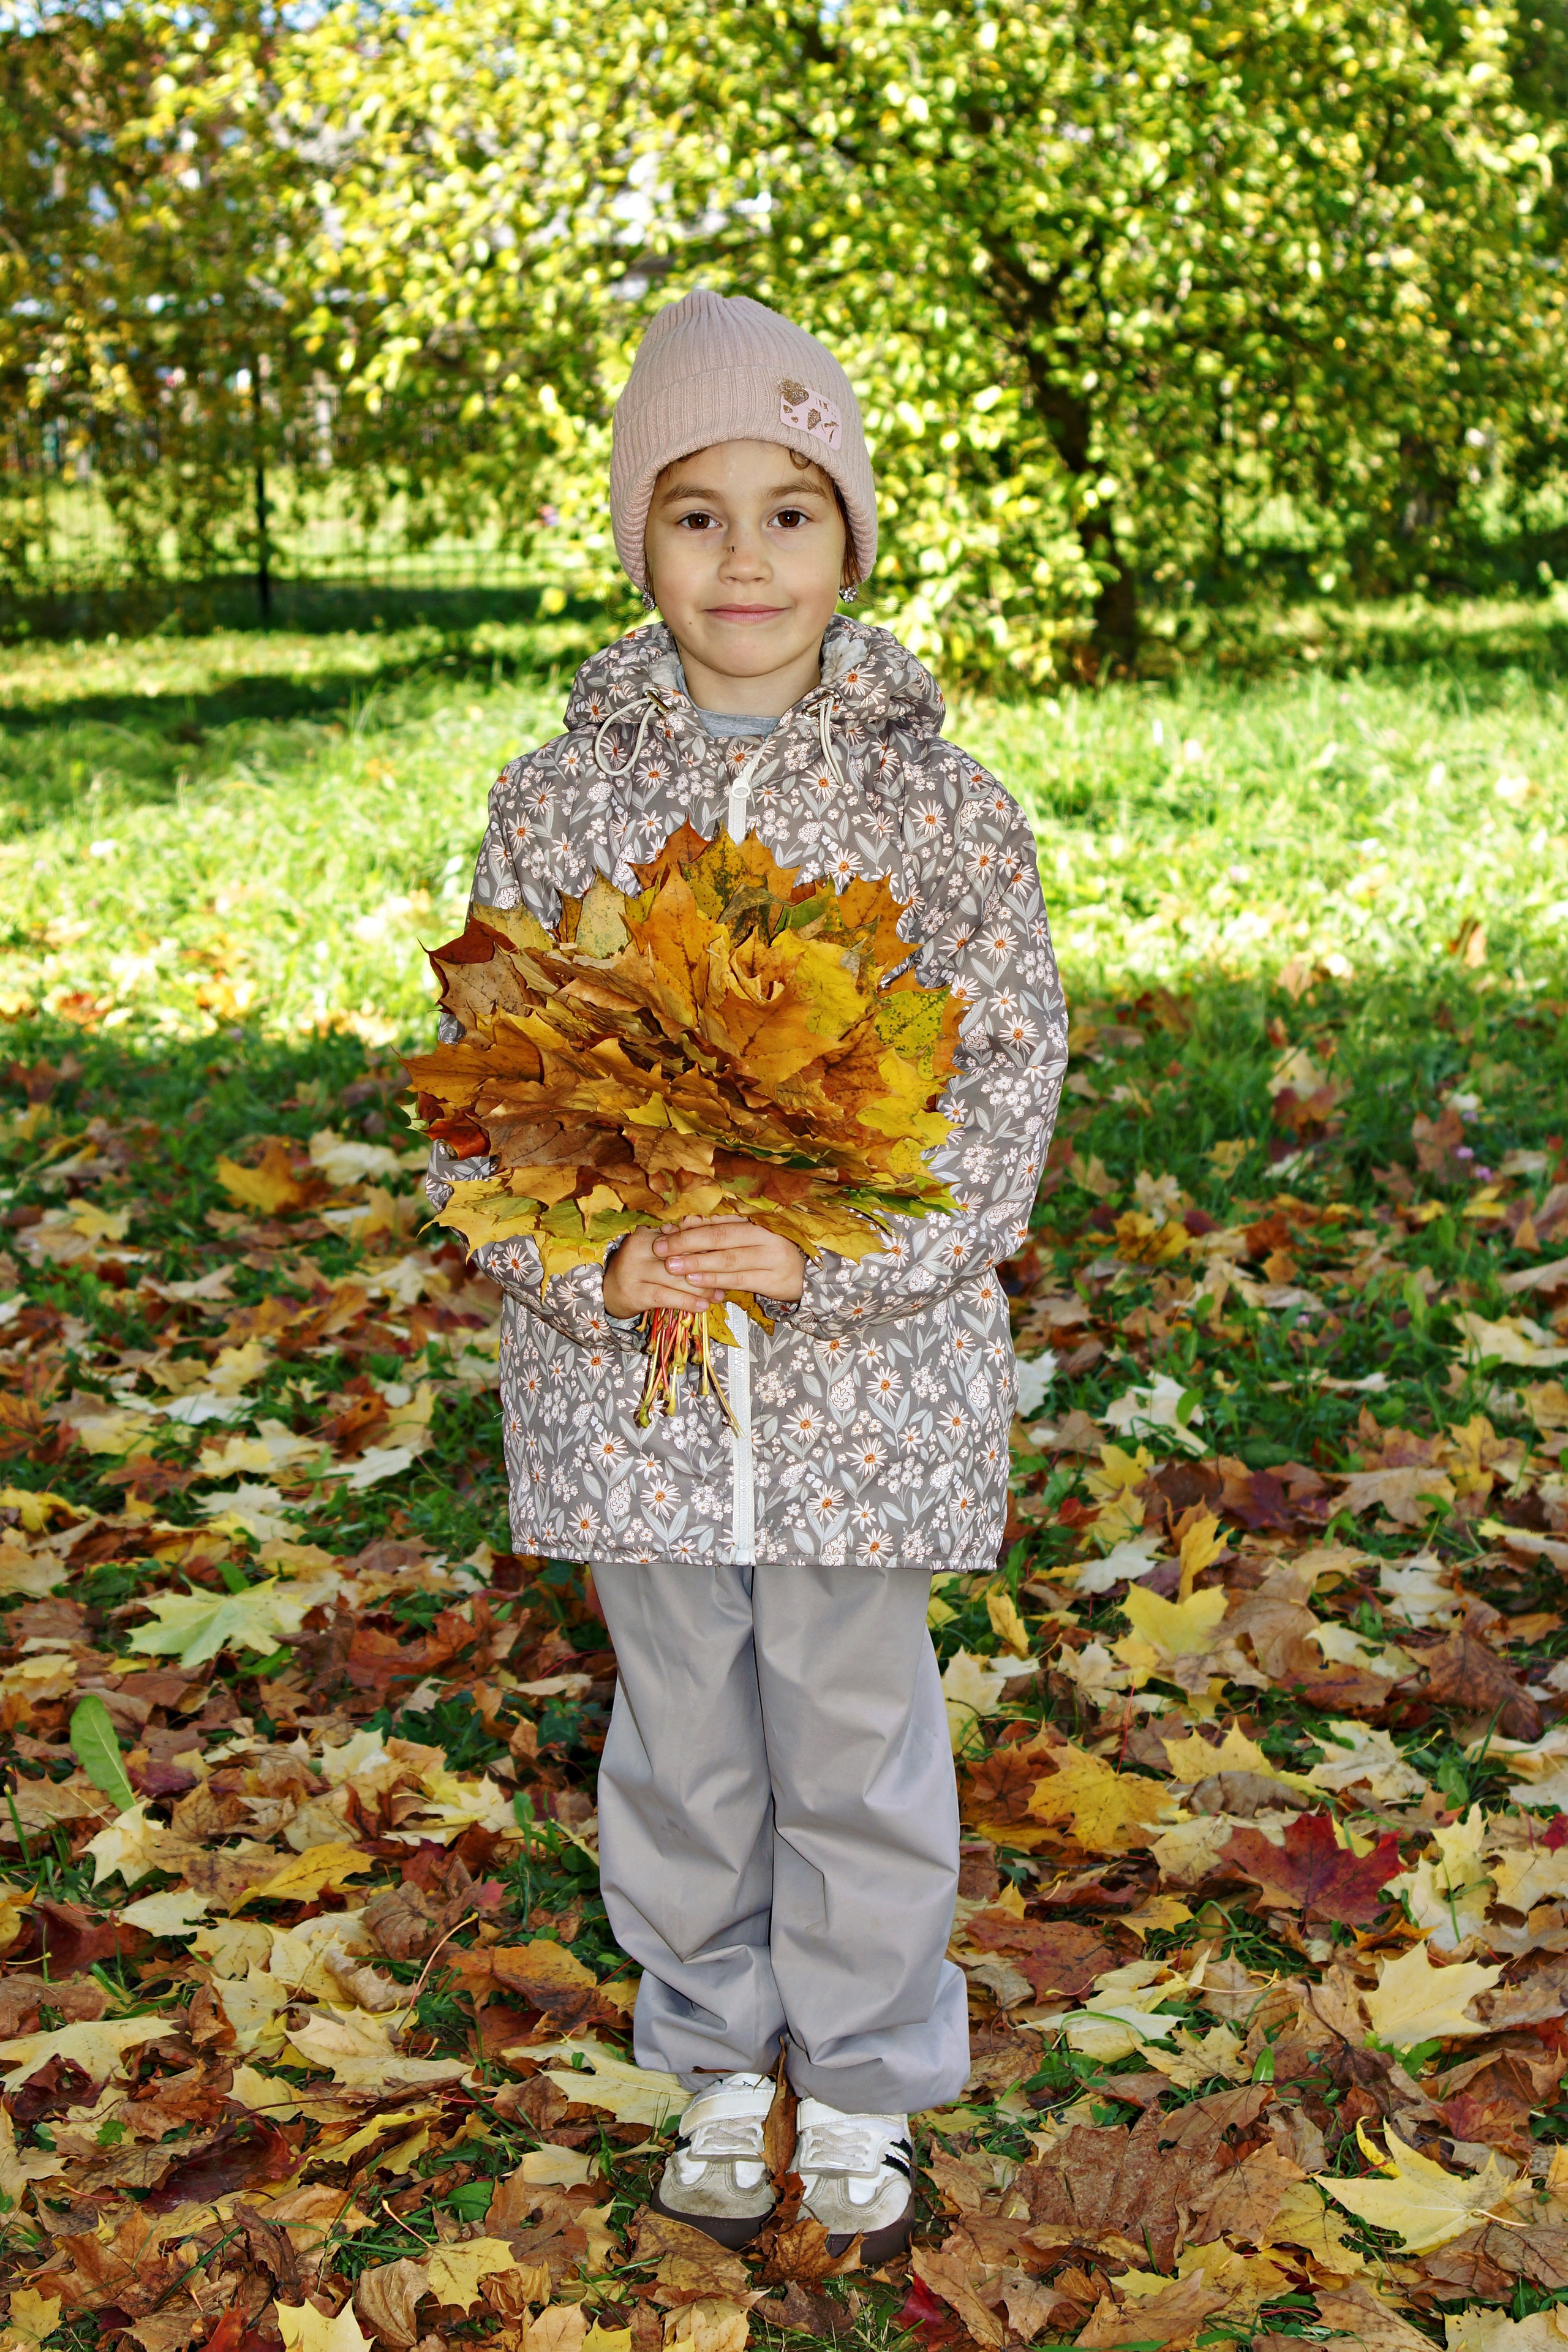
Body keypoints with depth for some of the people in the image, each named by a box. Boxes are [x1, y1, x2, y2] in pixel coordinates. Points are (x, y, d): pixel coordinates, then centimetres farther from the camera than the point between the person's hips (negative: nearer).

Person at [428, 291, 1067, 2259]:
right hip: (624, 1367, 2)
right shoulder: (556, 795, 0)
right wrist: (593, 1266, -16)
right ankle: (716, 2067, 39)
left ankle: (860, 2090, 36)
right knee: (682, 1739, 16)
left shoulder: (940, 801, -4)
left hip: (870, 1375, -1)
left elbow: (1010, 1082, -6)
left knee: (859, 1740, 12)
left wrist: (828, 1257, -19)